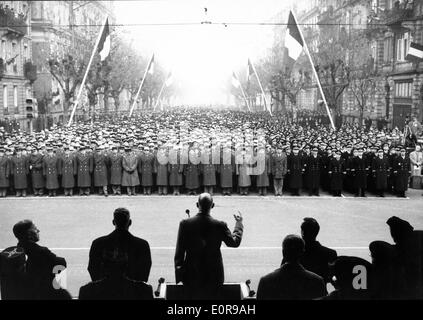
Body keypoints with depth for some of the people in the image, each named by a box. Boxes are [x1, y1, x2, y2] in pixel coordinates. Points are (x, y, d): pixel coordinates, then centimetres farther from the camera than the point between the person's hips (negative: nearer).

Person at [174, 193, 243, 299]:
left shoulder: (185, 224, -10)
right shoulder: (220, 226, -12)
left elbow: (179, 252, -6)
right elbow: (235, 242, 4)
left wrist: (179, 274, 4)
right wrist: (239, 224, 19)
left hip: (191, 276, 0)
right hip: (213, 277, 0)